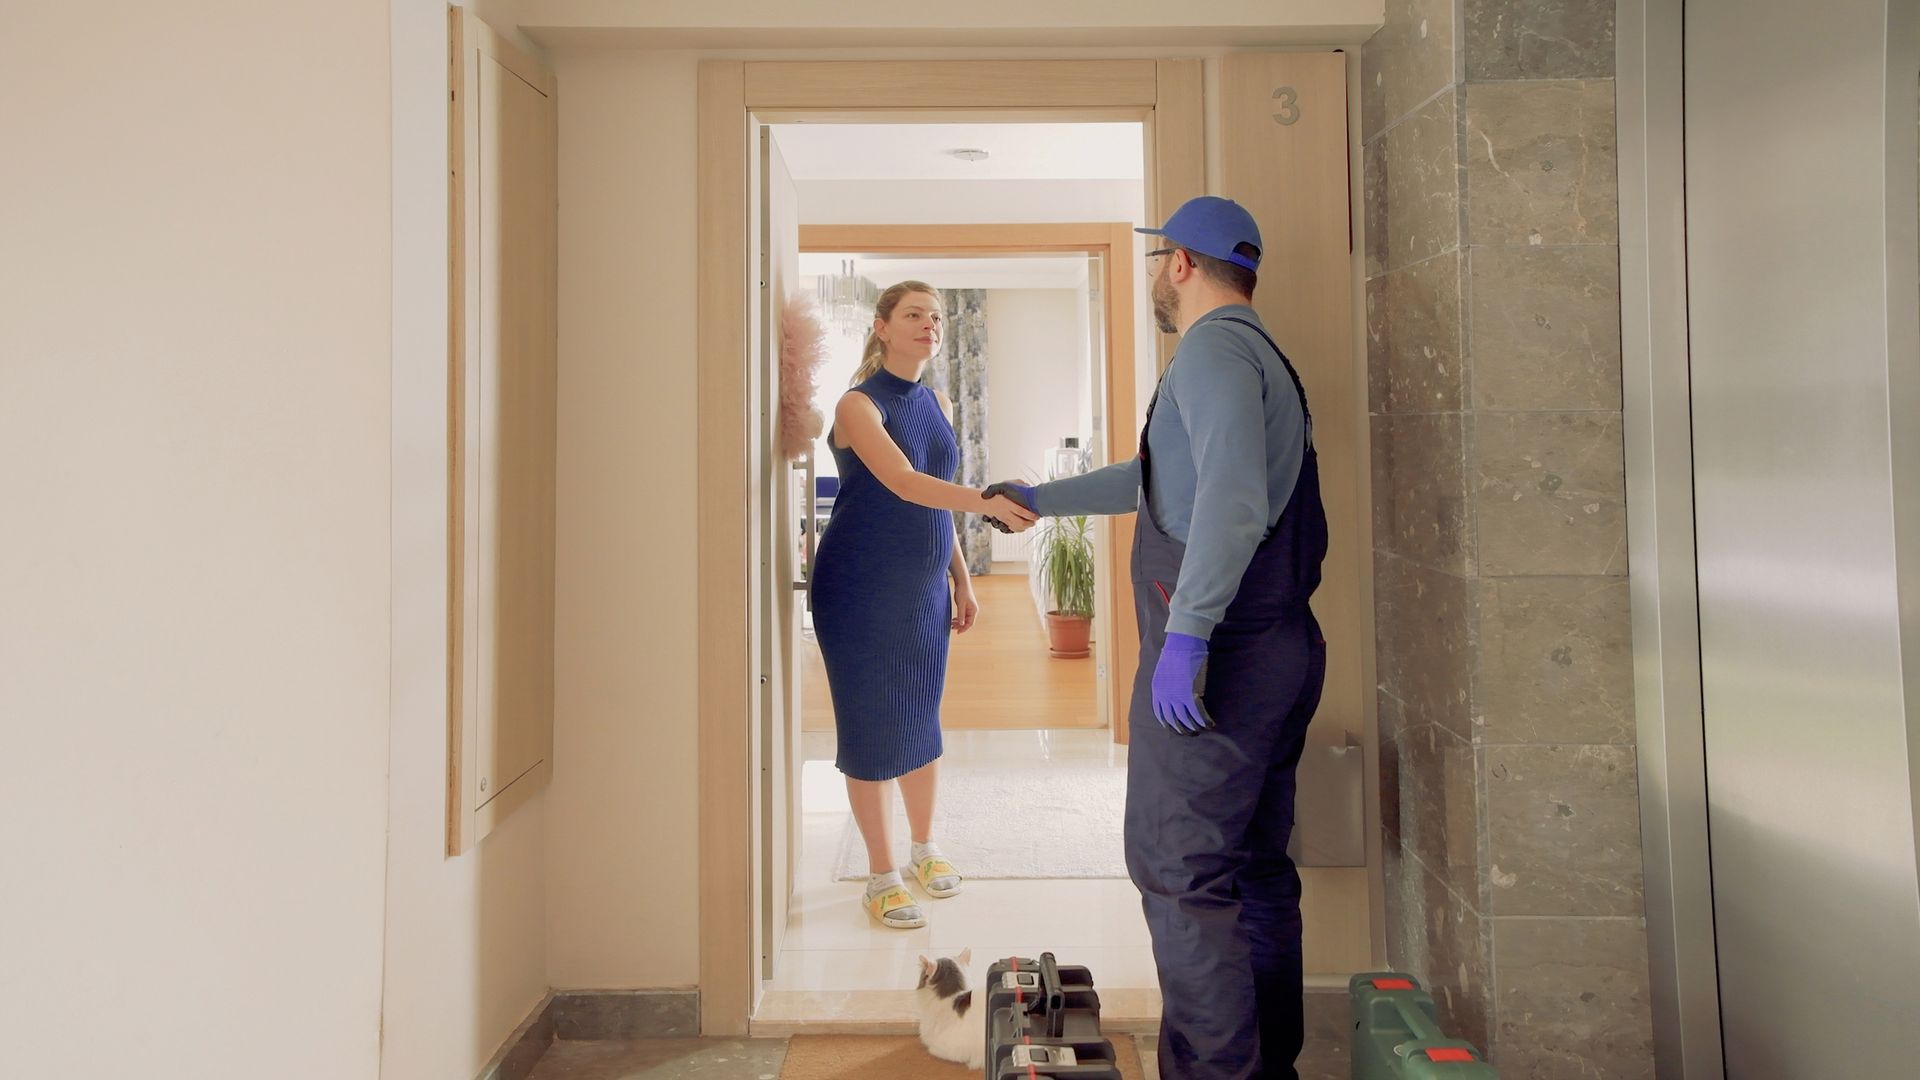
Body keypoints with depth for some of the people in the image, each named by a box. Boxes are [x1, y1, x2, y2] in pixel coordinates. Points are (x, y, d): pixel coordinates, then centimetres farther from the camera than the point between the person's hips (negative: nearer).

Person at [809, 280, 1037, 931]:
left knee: (922, 717, 14)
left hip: (924, 589, 6)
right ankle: (882, 876, 14)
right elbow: (903, 483, -28)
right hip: (861, 589, -6)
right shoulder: (859, 405, -12)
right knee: (871, 725, 1)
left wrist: (962, 580, 14)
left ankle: (925, 849, 32)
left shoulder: (938, 404, 10)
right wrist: (985, 503, -41)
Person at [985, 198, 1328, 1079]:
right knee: (1256, 869, 15)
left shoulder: (1214, 349, -9)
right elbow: (1155, 478, 32)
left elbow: (1232, 494, -26)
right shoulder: (1263, 357, 23)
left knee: (1176, 868, -5)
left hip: (1216, 653, -10)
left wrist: (1186, 633, -30)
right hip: (1279, 651, 10)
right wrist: (1039, 498, 38)